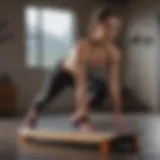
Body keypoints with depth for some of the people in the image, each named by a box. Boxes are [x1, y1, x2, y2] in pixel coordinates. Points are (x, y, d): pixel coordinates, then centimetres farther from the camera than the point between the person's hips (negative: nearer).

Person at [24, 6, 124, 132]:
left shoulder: (113, 53, -27)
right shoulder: (82, 47, -41)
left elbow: (114, 84, -23)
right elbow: (80, 84, -44)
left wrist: (118, 112, -26)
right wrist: (82, 110, -47)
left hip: (88, 75, 3)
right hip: (64, 71, -3)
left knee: (103, 89, -24)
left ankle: (79, 117, -3)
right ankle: (36, 109, 36)